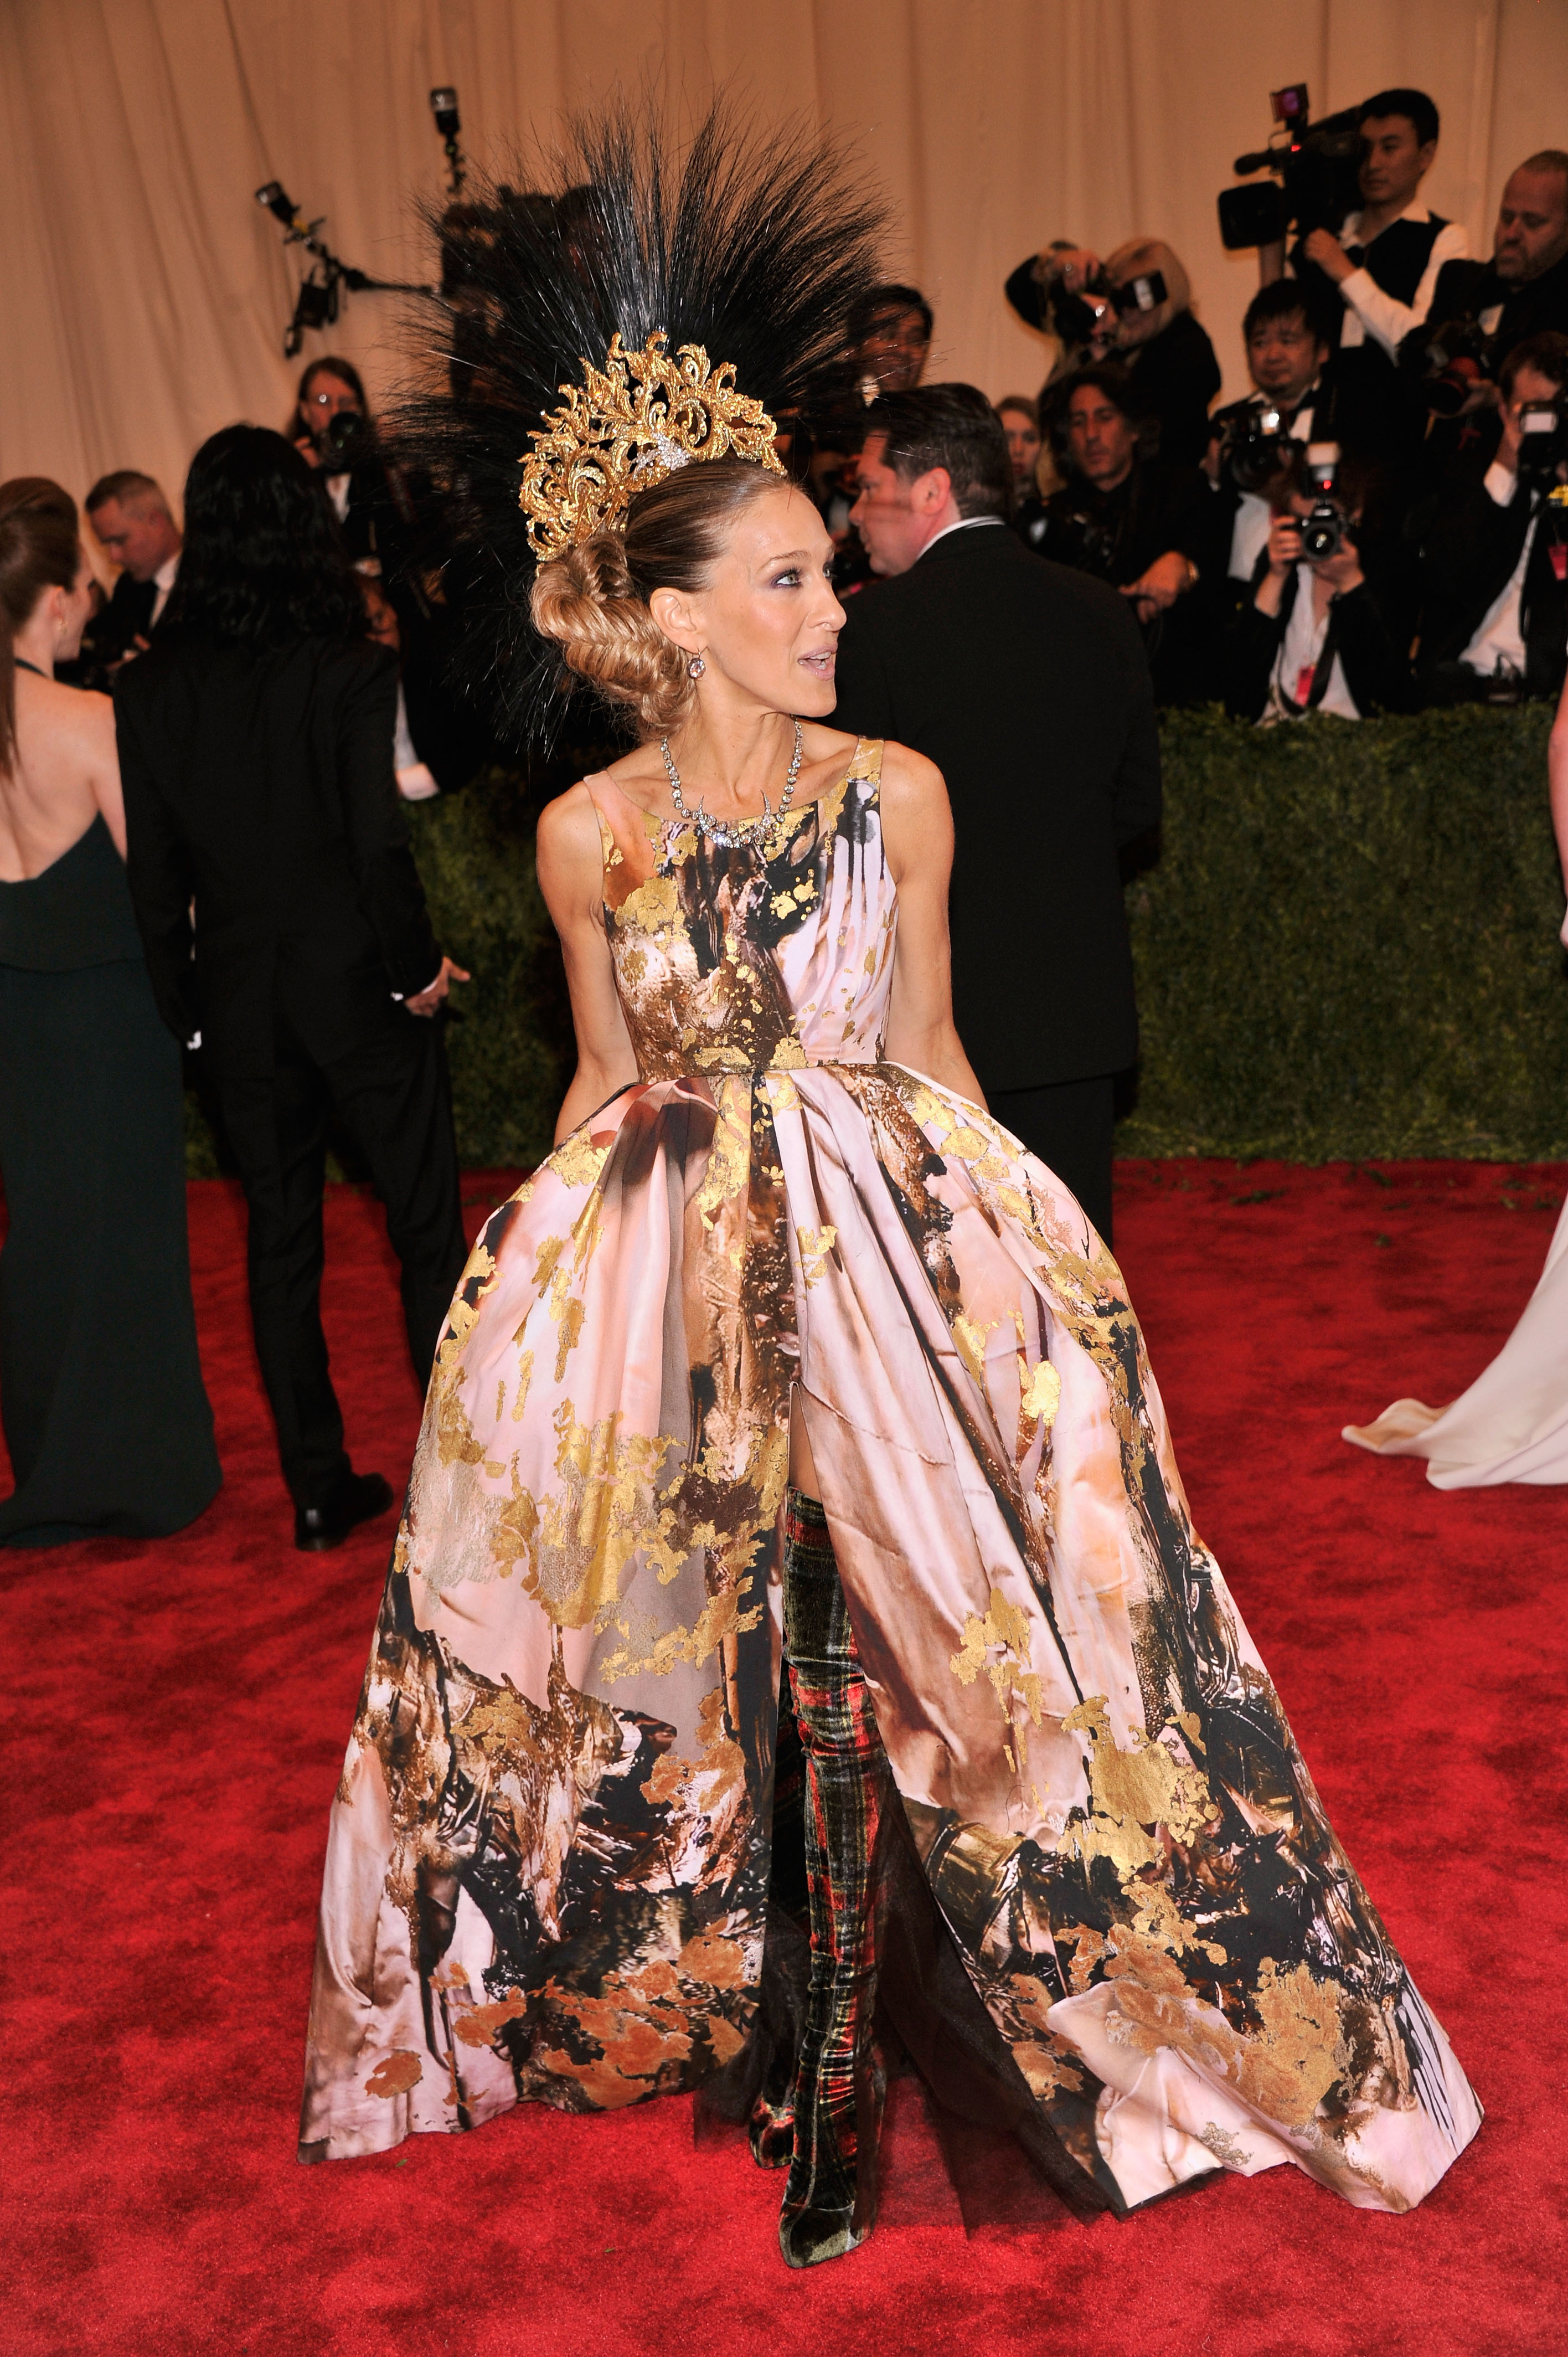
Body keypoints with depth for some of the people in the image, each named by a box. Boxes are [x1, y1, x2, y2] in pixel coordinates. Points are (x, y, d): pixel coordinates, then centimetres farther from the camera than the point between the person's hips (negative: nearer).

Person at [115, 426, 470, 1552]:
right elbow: (381, 844, -16)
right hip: (358, 986, -3)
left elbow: (151, 870, 0)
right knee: (427, 1225, 10)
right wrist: (420, 969, -3)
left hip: (239, 997, 4)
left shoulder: (150, 689, -2)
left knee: (280, 1239, 13)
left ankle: (319, 1490, 22)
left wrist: (186, 1009, 9)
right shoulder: (352, 669, -13)